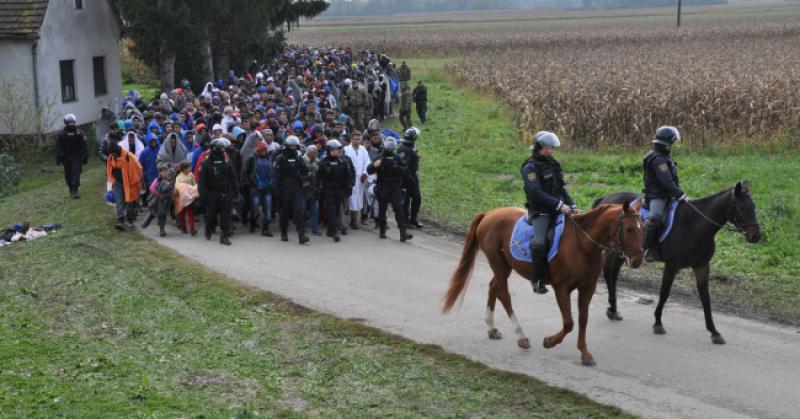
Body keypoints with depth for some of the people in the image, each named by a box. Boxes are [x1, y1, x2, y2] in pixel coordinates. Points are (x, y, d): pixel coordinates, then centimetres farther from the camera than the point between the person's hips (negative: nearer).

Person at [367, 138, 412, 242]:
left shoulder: (398, 159, 8)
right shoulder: (379, 158, 1)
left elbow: (405, 171, 4)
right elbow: (369, 170, -8)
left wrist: (397, 168, -16)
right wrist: (374, 165, -30)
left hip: (395, 188, 1)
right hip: (382, 189, -1)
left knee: (399, 208, -11)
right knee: (382, 210, 7)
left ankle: (403, 233, -17)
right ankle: (382, 231, 22)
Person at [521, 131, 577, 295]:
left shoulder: (553, 164, 16)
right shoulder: (530, 167, -8)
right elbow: (536, 193, -18)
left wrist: (571, 205, 4)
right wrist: (559, 205, -22)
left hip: (558, 209, 8)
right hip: (540, 211, -8)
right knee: (539, 243, -25)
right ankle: (537, 280, -13)